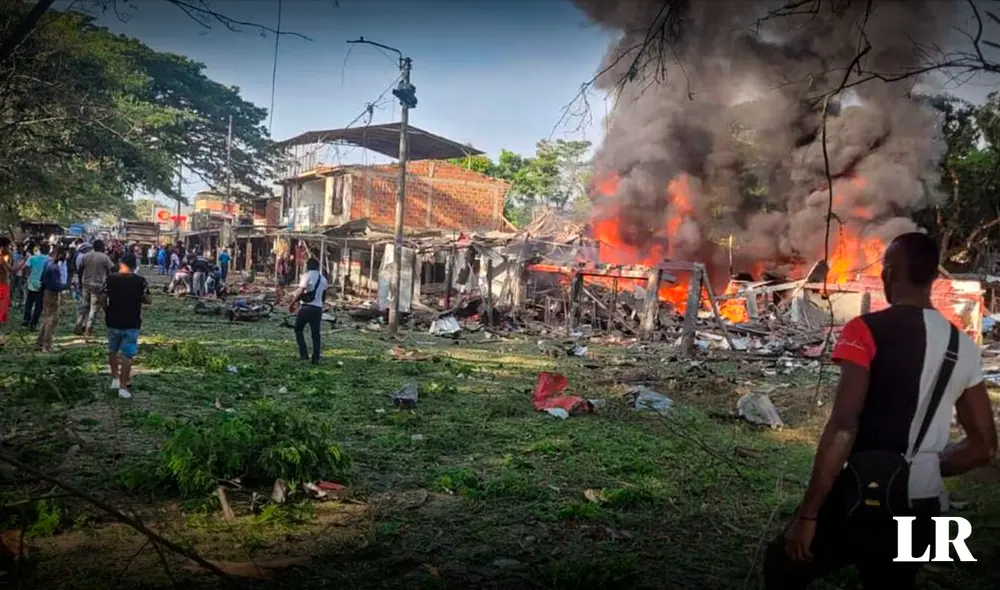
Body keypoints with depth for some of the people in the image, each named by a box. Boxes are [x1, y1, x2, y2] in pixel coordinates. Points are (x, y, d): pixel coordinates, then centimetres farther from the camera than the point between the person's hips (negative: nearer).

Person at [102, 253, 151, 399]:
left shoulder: (110, 279, -4)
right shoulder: (140, 281, -8)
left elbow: (103, 300, -3)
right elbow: (148, 300, -6)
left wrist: (107, 312, 14)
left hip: (113, 322, 2)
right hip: (131, 323, -2)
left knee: (112, 351, 23)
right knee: (127, 354, 1)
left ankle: (115, 379, 26)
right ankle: (123, 387, -1)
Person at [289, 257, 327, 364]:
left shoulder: (307, 275, -6)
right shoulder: (323, 278, 14)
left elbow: (300, 292, -15)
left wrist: (292, 304, -8)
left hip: (306, 307, -5)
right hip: (318, 308, 5)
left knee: (298, 330, 10)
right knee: (316, 333, 9)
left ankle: (304, 354, 1)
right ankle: (316, 358, 8)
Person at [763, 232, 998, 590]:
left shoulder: (867, 331, -12)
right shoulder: (964, 347, 5)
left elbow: (843, 427, -20)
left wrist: (807, 514, -16)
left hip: (861, 500, -5)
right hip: (921, 513, 6)